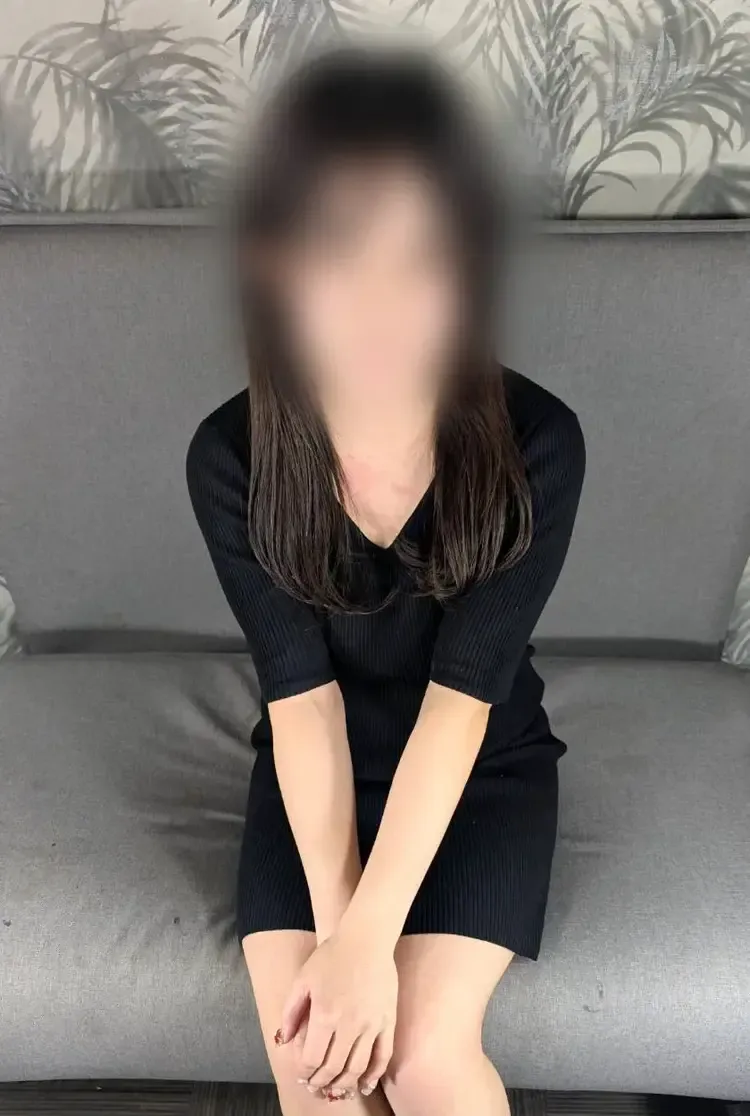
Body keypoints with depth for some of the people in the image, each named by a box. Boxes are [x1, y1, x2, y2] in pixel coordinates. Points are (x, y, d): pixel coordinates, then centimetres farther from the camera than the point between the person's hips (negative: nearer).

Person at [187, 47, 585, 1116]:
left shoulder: (538, 443, -22)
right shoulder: (232, 459, -18)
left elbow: (461, 698, -23)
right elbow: (301, 696, -17)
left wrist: (370, 938, -25)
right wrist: (331, 926, -21)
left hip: (486, 769, -1)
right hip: (316, 771, 1)